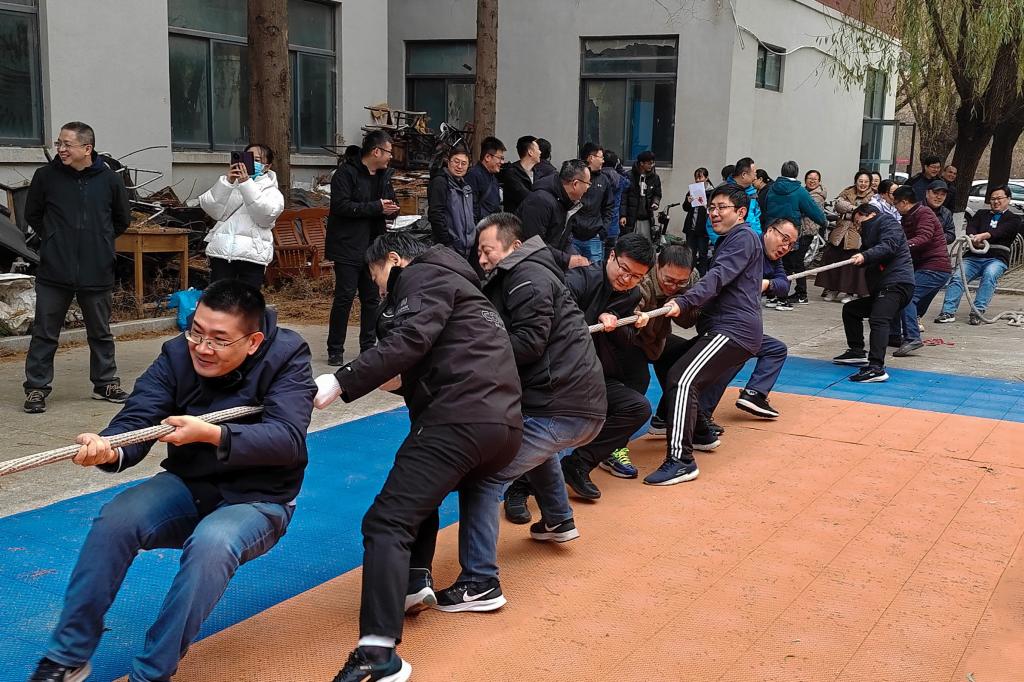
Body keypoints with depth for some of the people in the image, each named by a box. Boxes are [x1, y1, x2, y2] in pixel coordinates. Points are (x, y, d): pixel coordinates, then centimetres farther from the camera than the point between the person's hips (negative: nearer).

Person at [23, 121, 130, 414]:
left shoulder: (109, 179, -2)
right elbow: (32, 214, 13)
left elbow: (122, 219, 14)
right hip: (54, 272, 0)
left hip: (97, 272, 1)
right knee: (44, 333, 4)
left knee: (101, 333, 13)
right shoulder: (46, 175, -2)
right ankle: (36, 388, 14)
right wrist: (53, 239, 8)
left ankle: (105, 383, 26)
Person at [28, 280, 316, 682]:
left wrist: (212, 435, -41)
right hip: (188, 486, 4)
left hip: (258, 500, -3)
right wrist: (110, 449, -44)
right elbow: (136, 418, -20)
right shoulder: (177, 355, -9)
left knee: (211, 544, -35)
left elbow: (288, 439, -28)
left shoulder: (287, 357, -17)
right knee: (114, 520, -23)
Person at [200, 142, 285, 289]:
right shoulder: (231, 185, 16)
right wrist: (227, 182, -12)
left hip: (252, 254, -1)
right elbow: (212, 209, 0)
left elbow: (266, 215, -10)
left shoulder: (272, 191, 12)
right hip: (222, 251, 2)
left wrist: (247, 184, -16)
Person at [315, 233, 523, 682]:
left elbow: (410, 340, -15)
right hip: (505, 425, 10)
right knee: (421, 492, 33)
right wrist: (399, 380, 31)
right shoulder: (453, 281, 33)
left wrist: (341, 382, -19)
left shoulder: (423, 275, 5)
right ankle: (414, 582, 18)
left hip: (460, 420, -10)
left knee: (386, 521, -14)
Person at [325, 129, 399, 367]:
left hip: (373, 247, 7)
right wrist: (376, 207, -20)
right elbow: (341, 205, -20)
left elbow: (390, 208, 19)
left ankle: (368, 347, 21)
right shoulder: (346, 173, -9)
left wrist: (391, 209, -6)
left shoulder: (383, 176, 13)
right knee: (344, 297, -6)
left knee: (372, 298, 10)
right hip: (348, 247, -7)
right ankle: (335, 351, 3)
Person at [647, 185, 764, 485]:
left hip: (734, 330, -11)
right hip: (723, 327, 11)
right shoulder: (727, 240, 25)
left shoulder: (744, 237, -7)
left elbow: (718, 277, -23)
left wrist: (684, 302, -34)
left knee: (681, 380, -23)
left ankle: (681, 460, -27)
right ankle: (701, 433, 29)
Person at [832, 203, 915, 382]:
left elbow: (889, 246, -19)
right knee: (850, 309, 23)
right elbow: (865, 262, 20)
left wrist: (865, 256, -31)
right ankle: (857, 352, 28)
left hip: (896, 284, -11)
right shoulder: (870, 232, 30)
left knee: (878, 319, -29)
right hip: (880, 287, 11)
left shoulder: (888, 223, 2)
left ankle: (876, 368, -42)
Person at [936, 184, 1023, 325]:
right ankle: (948, 312, -30)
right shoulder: (982, 214, 25)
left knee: (989, 276, -34)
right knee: (957, 277, -23)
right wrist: (973, 237, -22)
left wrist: (982, 236, -30)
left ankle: (977, 312, -37)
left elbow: (1001, 231, -10)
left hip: (997, 259, -3)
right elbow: (970, 227, 3)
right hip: (974, 257, 3)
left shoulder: (1013, 219, 13)